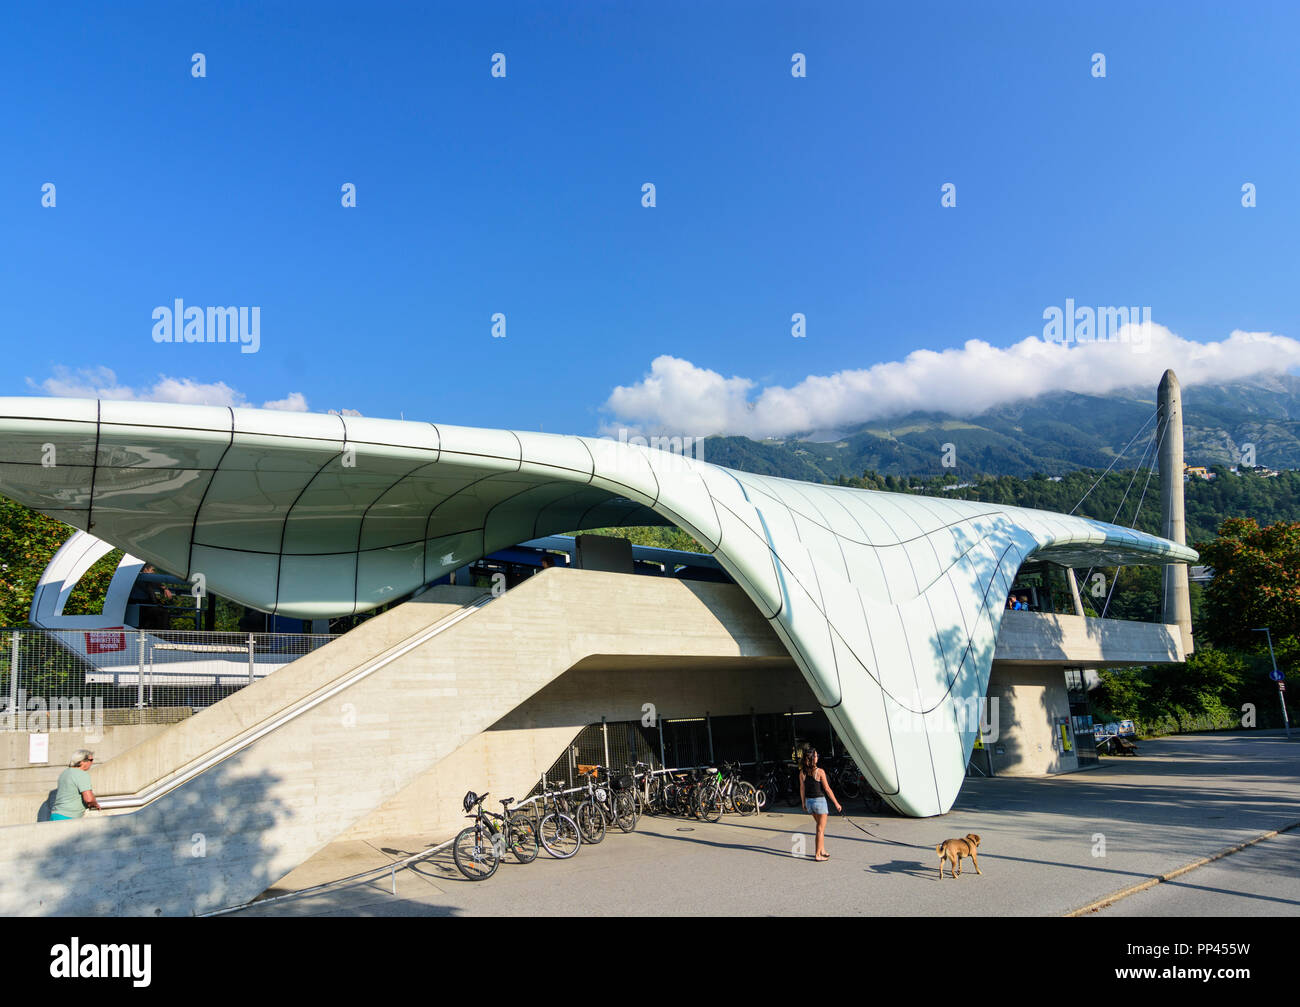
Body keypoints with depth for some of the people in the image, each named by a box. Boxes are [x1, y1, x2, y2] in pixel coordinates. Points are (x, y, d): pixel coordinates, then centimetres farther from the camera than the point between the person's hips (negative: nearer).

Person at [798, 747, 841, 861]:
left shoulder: (802, 772, -2)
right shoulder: (820, 772, -17)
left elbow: (802, 789, 5)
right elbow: (827, 789, -13)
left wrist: (803, 803, 17)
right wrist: (836, 803, -5)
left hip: (809, 801, 5)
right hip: (819, 801, -5)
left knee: (820, 826, 22)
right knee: (820, 829, 6)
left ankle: (822, 850, 27)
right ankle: (818, 854, 9)